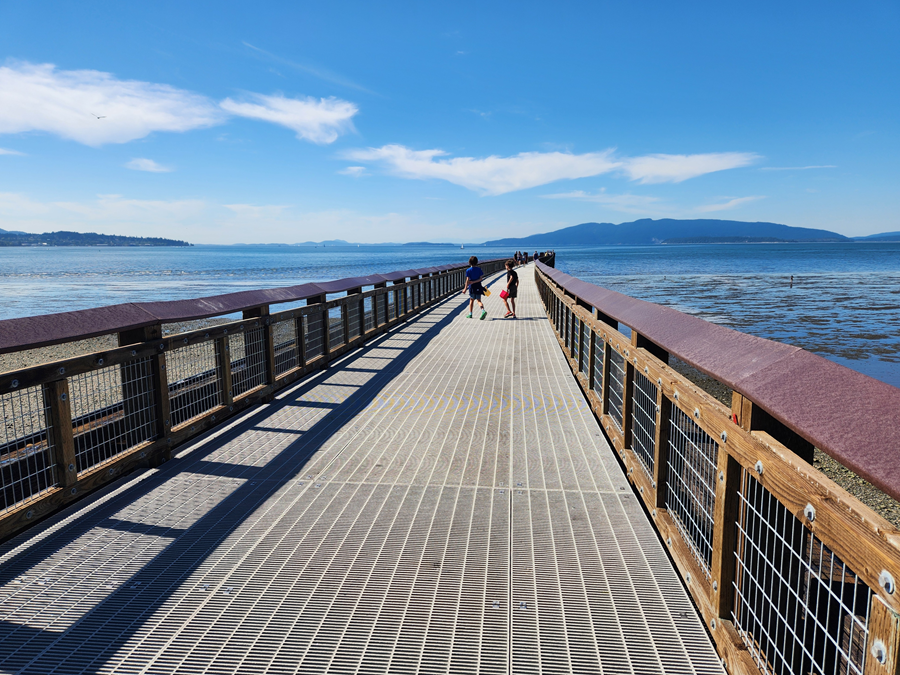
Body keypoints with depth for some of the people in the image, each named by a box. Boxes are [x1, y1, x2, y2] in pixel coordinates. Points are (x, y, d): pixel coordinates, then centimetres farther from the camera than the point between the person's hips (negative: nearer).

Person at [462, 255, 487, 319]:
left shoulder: (468, 270, -9)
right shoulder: (479, 269, 1)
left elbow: (467, 280, -12)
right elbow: (481, 278, -5)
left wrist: (465, 288, -8)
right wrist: (474, 282, -9)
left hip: (472, 287, -2)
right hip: (478, 287, 2)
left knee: (471, 300, 11)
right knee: (479, 300, 8)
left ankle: (470, 314, 15)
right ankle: (483, 310, -15)